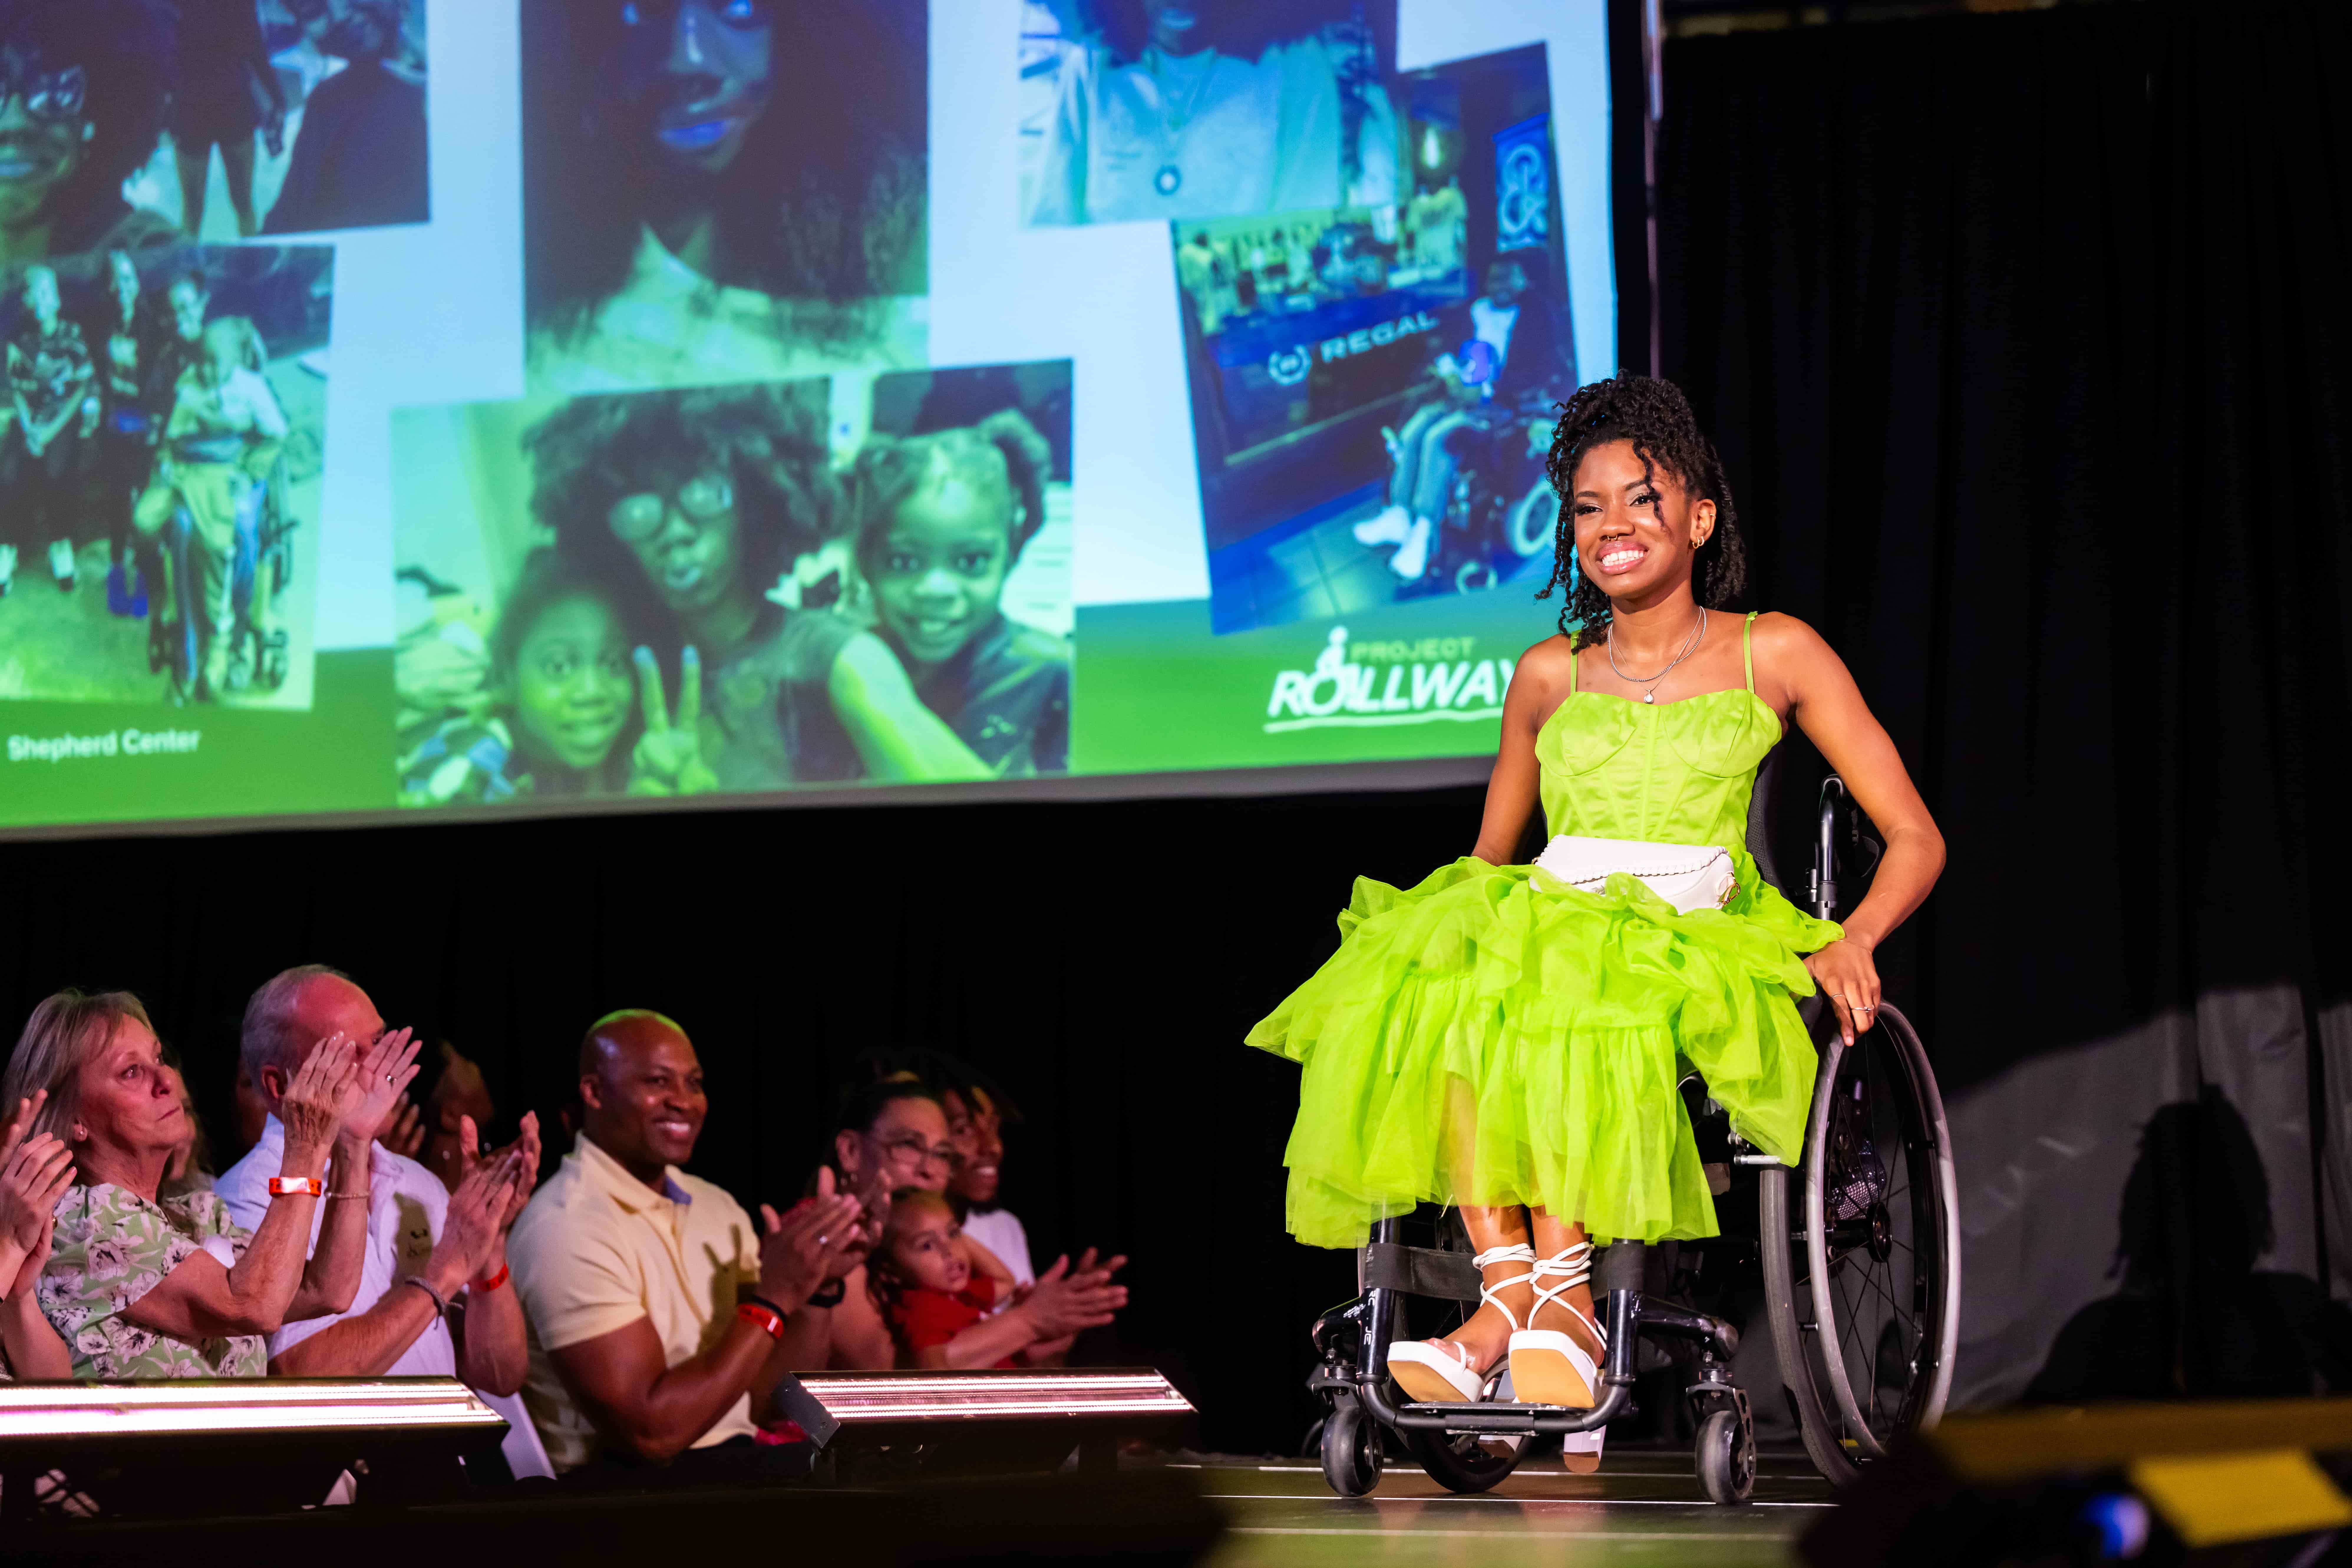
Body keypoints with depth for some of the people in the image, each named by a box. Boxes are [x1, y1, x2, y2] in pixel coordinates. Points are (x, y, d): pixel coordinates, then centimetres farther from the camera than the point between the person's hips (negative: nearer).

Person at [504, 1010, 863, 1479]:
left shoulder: (716, 1208, 13)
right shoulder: (567, 1229, -12)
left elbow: (774, 1397, 12)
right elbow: (651, 1431, -19)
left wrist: (818, 1284, -4)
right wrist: (774, 1300, -17)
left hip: (738, 1464, 7)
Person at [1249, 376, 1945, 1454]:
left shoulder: (1772, 656, 10)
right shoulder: (1551, 675, 19)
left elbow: (1914, 840, 8)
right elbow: (1489, 857, 27)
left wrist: (1850, 943, -13)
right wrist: (1424, 939, 3)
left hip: (1698, 958, -3)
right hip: (1547, 931, 3)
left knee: (1565, 1010, -39)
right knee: (1439, 990, -34)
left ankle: (1550, 1292, -39)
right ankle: (1516, 1286, -39)